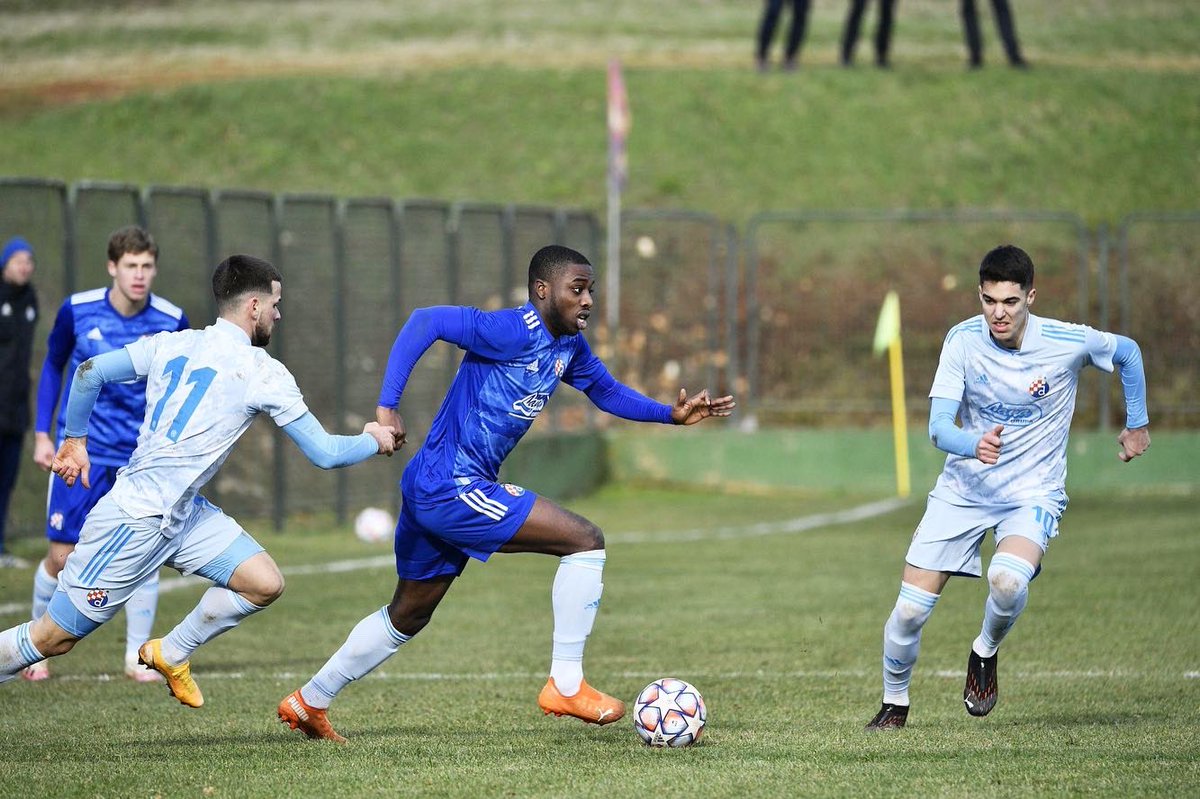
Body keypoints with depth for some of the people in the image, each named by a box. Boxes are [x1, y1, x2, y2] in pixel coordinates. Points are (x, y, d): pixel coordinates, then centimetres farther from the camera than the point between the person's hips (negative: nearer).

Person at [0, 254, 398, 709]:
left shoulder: (173, 344, 6)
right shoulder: (264, 373, -12)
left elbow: (89, 373, 2)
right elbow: (325, 453, -7)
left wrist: (75, 439, 15)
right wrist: (374, 441, 11)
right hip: (138, 519, -8)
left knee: (265, 584, 4)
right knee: (53, 637, -2)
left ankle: (170, 654, 18)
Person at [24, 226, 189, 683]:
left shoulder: (172, 321, -8)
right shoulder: (77, 311, -8)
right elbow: (52, 366, 8)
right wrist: (42, 434, 5)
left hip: (142, 455, 1)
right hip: (82, 451, -1)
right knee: (62, 557, -2)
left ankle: (138, 657, 8)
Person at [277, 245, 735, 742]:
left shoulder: (569, 347, 11)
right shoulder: (514, 332, -18)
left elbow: (608, 392, 26)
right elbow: (426, 321, -24)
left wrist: (672, 414, 12)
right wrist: (387, 407, -28)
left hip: (434, 494, 10)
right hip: (452, 489, -10)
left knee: (408, 616, 22)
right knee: (586, 541, -12)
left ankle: (308, 702, 33)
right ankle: (565, 685, -7)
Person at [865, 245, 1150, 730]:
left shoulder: (1068, 343, -16)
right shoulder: (964, 340, -13)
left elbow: (1127, 352, 6)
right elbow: (938, 425, -18)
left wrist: (1137, 424, 11)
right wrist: (974, 445, -39)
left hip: (1034, 492, -2)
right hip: (963, 488, 2)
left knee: (1008, 580, -33)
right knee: (910, 608, -6)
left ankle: (985, 653, 1)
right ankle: (895, 702, 21)